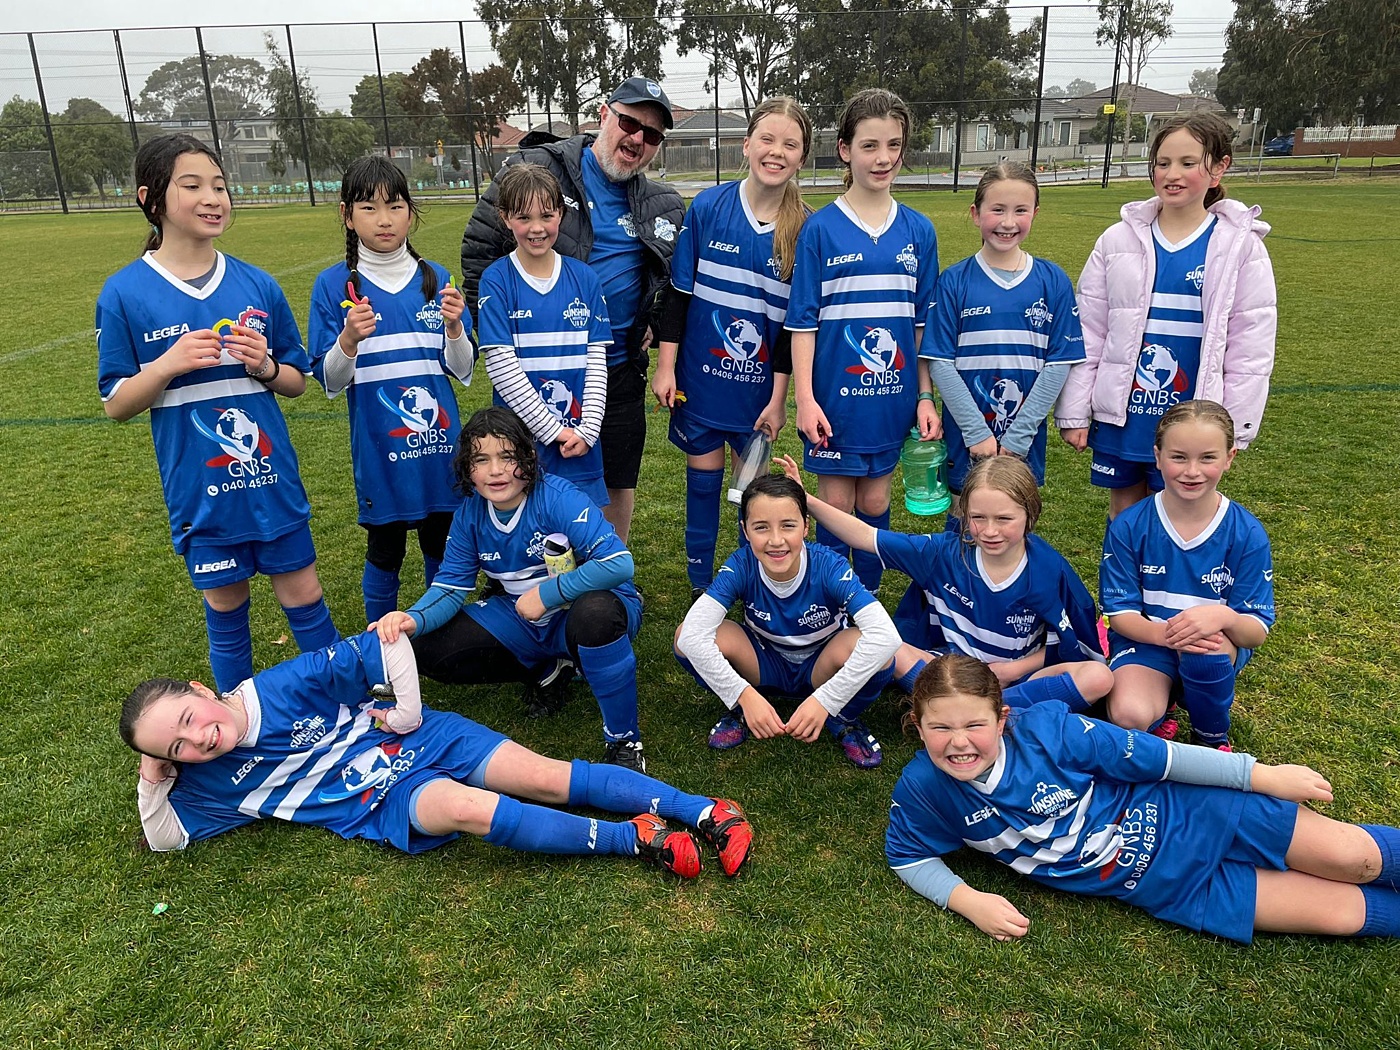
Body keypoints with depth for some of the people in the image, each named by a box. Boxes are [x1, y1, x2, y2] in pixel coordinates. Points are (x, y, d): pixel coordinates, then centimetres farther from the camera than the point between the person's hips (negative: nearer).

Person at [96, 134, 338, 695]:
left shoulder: (257, 285, 0)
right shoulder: (125, 293, -6)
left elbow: (297, 381, 8)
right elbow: (116, 405, -2)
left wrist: (265, 367, -14)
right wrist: (168, 365, -20)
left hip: (273, 479, 1)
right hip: (200, 486, -1)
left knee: (303, 596, 8)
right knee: (225, 606, 13)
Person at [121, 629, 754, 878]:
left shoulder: (282, 686, -10)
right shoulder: (209, 779, 2)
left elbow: (382, 646, -9)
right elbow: (166, 838, 16)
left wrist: (407, 710, -7)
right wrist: (152, 779, -1)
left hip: (418, 741, -1)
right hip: (382, 805, 1)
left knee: (546, 777, -16)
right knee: (467, 808, -32)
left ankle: (705, 811, -14)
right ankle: (636, 839, -27)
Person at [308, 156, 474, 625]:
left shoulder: (435, 279, 3)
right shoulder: (334, 286, -4)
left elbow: (463, 369, 3)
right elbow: (330, 380, -4)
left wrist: (454, 327, -16)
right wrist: (349, 339, -23)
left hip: (439, 444, 2)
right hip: (379, 448, -2)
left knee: (440, 546, 14)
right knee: (384, 552, 10)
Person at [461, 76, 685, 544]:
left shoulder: (665, 206, 6)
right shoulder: (535, 171, -6)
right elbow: (478, 249, -3)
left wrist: (658, 323, 7)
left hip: (620, 369, 3)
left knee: (619, 482, 13)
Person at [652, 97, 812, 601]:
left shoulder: (804, 228, -7)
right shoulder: (708, 206, -7)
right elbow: (678, 291, -1)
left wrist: (778, 397, -4)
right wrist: (665, 365, -4)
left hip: (759, 383, 0)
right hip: (700, 373, 0)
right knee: (703, 473, 11)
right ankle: (700, 580, 29)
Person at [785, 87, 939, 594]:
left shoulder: (918, 231, 5)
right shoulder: (821, 229, -5)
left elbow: (924, 323, 7)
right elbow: (803, 321, -5)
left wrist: (927, 399, 4)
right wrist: (805, 399, -11)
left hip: (892, 396, 3)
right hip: (835, 395, -3)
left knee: (875, 503, 13)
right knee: (835, 503, 7)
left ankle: (868, 602, 30)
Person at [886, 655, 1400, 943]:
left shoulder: (1046, 727, -23)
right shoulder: (923, 788, -17)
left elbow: (1154, 757, -14)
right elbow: (908, 856, 0)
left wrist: (1261, 774, -7)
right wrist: (968, 901, -17)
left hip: (1183, 818, -2)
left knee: (1352, 858, -5)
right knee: (1337, 913, 1)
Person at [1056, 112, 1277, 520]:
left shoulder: (1242, 246, -2)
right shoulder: (1119, 240, 2)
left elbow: (1251, 348, -1)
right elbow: (1087, 333, 3)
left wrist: (1233, 430, -4)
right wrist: (1073, 410, 0)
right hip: (1120, 414, 2)